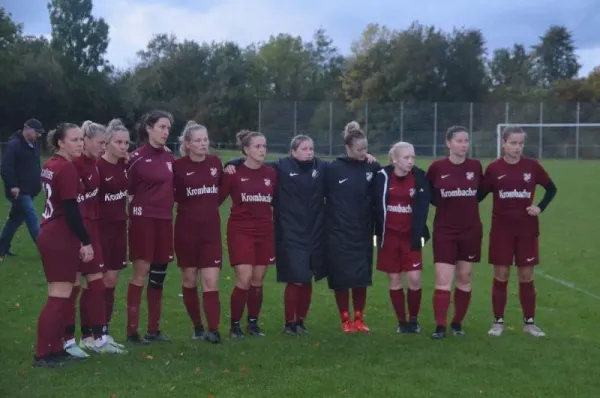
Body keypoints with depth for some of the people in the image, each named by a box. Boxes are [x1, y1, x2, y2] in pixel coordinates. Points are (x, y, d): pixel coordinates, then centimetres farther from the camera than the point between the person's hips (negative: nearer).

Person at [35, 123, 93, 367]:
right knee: (59, 298, -5)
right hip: (61, 238, -10)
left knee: (59, 296, 14)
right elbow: (71, 209, -20)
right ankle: (43, 355, -2)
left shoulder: (51, 165, 12)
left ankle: (54, 348, 20)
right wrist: (85, 241, -16)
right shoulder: (66, 168, -17)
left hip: (50, 235, 10)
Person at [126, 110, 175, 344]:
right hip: (144, 219, -6)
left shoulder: (169, 157, 9)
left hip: (164, 220, 6)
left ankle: (154, 329, 17)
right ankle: (132, 331, 1)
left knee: (158, 275, 9)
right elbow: (127, 190, -5)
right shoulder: (137, 158, -9)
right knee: (141, 272, -5)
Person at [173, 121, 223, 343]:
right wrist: (188, 204, -5)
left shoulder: (216, 162, 1)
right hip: (186, 229, -1)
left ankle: (213, 330, -7)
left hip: (211, 228, 2)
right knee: (189, 280, 8)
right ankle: (198, 327, 21)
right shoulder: (178, 166, -9)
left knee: (211, 281, -6)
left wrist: (210, 205, 8)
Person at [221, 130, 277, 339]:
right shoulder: (234, 172, -7)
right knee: (244, 280, -11)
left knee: (258, 281, 7)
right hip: (240, 231, -4)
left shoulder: (271, 174, 4)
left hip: (264, 232, 4)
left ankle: (253, 323, 21)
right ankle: (235, 324, 5)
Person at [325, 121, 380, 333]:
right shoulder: (333, 169, -6)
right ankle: (345, 320, 15)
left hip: (363, 233, 2)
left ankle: (359, 319, 21)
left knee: (361, 278, 6)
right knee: (341, 279, 2)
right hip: (338, 233, -2)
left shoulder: (373, 168, 1)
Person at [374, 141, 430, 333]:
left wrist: (418, 235, -12)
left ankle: (414, 319, 16)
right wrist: (378, 233, -1)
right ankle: (402, 321, 18)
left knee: (414, 279, -4)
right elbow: (376, 205, 0)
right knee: (394, 280, 6)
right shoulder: (383, 176, -6)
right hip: (389, 235, 0)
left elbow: (422, 208, -5)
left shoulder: (419, 177, -4)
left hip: (410, 236, 0)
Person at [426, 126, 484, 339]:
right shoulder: (437, 167, -8)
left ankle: (457, 323, 21)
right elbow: (428, 194, 7)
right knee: (443, 280, -8)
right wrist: (444, 203, -1)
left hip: (471, 231, 2)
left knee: (464, 279, 9)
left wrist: (467, 202, 6)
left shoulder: (475, 166, -1)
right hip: (444, 231, -2)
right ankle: (440, 326, -3)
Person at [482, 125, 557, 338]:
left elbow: (552, 188, 9)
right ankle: (498, 321, 13)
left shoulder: (532, 165, -2)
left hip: (527, 229, 1)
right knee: (501, 276, 3)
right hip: (501, 229, -1)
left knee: (526, 276, 6)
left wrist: (540, 207, -5)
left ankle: (529, 322, 17)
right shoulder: (493, 168, -5)